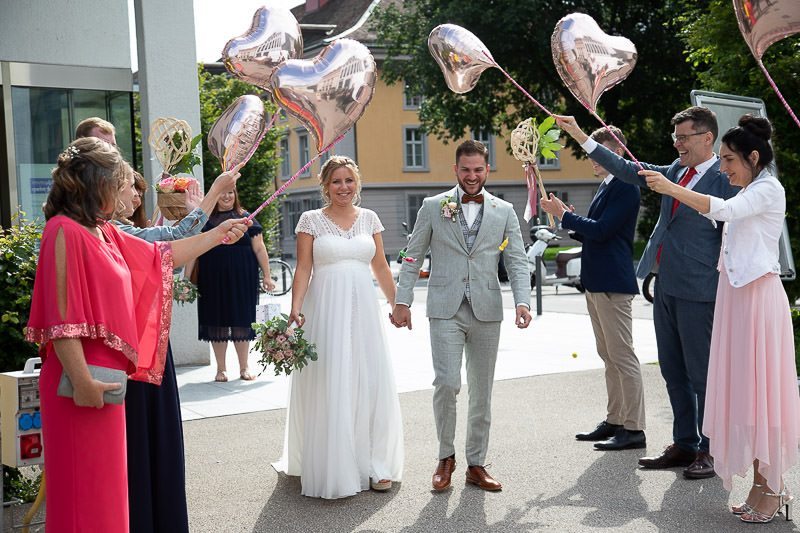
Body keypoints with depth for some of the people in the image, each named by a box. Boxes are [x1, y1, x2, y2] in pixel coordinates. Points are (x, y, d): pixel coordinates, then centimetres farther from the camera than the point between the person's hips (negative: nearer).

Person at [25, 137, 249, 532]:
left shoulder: (103, 232, 13)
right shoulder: (65, 232, -16)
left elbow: (161, 256, 25)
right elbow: (60, 319, -20)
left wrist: (219, 234, 29)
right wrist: (82, 381, -21)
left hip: (107, 376, 9)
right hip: (88, 385, -9)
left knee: (105, 481, 16)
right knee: (84, 487, 1)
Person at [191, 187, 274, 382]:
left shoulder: (246, 218, 5)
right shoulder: (204, 220, 6)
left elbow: (259, 249, 4)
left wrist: (267, 276, -1)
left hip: (242, 279, -1)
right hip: (213, 280, 1)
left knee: (241, 321, 4)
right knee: (217, 323, 5)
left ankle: (244, 367, 16)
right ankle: (221, 368, 15)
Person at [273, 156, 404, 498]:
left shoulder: (369, 219, 10)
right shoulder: (311, 220, 1)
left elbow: (381, 268, 13)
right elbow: (303, 268, -3)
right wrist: (295, 309, -14)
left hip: (363, 309, 3)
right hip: (326, 309, -3)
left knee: (372, 384, 3)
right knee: (329, 386, 0)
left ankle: (374, 464, 16)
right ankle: (333, 469, 10)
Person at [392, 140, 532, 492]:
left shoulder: (504, 211, 7)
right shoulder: (433, 207, 4)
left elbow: (517, 262, 4)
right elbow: (413, 258, 6)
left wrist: (522, 301, -11)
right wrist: (402, 301, 0)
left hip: (487, 312, 2)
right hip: (445, 310, -2)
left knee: (482, 392, 8)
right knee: (446, 383, -12)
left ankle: (476, 464, 21)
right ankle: (446, 456, 10)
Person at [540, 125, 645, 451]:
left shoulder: (625, 188, -14)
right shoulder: (606, 186, 16)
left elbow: (600, 230, -21)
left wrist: (564, 215, -11)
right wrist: (564, 218, 6)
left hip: (613, 282, -10)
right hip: (596, 281, 10)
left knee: (622, 356, -5)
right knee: (609, 357, 15)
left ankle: (634, 429, 1)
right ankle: (614, 421, 25)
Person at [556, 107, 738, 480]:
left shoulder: (726, 180, -10)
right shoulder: (675, 171, 11)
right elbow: (627, 170, 14)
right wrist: (580, 136, 12)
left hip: (698, 293, -8)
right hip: (666, 288, 8)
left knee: (702, 374, 1)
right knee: (673, 372, 14)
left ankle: (711, 451, 14)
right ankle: (684, 445, 26)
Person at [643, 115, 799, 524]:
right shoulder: (747, 194, 19)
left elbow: (722, 210, -25)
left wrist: (670, 188, -28)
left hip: (758, 295, -9)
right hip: (735, 295, 9)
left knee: (760, 385, -5)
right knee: (743, 387, 8)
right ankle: (761, 483, 15)